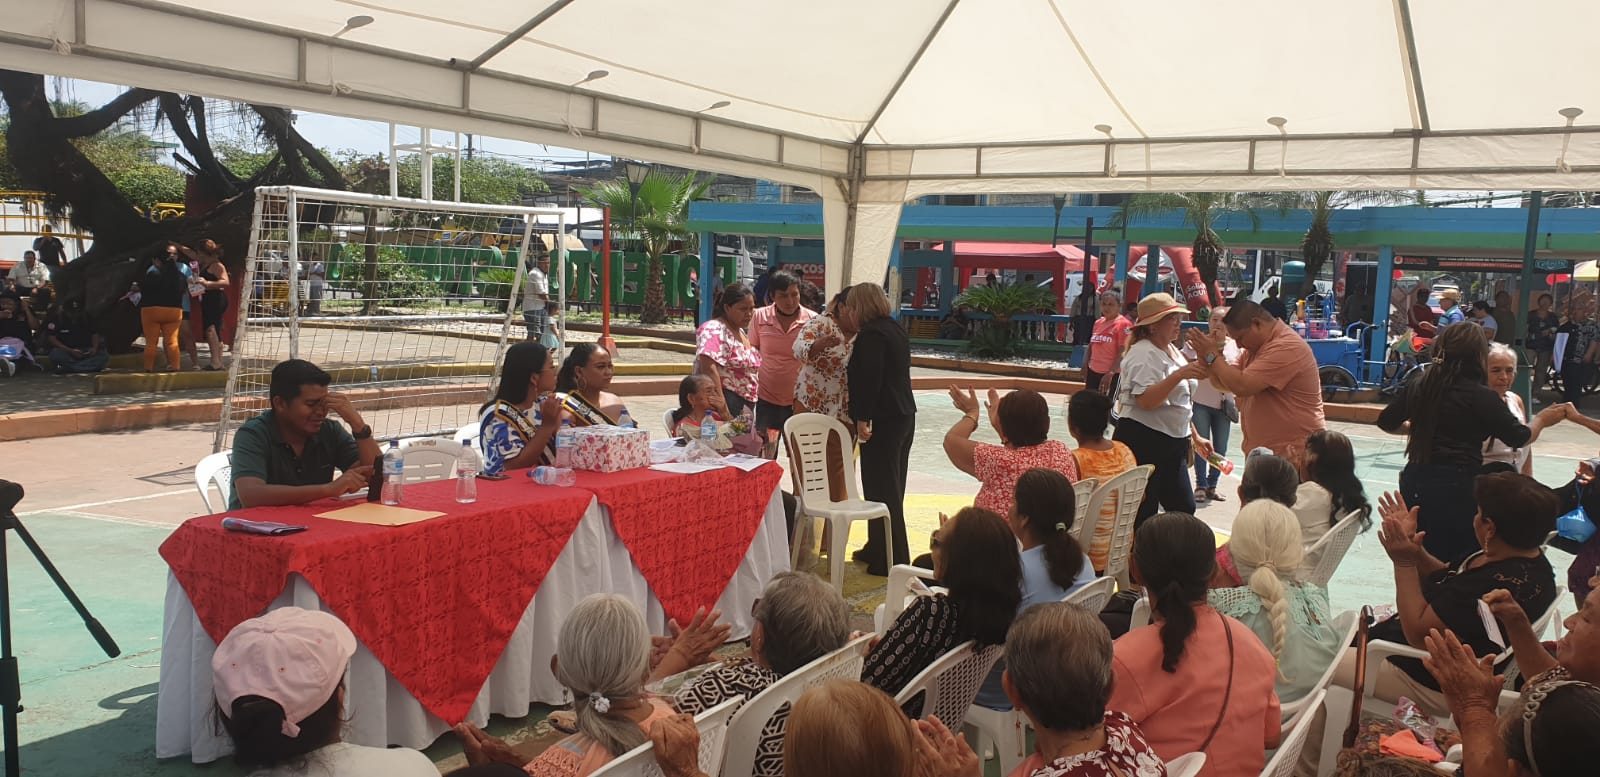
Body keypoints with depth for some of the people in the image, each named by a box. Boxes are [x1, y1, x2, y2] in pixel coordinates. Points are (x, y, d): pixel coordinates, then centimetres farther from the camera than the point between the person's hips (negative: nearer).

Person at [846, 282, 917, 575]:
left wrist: (862, 418, -22)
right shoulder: (894, 329, 16)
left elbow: (869, 379, -22)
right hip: (904, 416, 10)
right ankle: (878, 548, 28)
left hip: (883, 421, -10)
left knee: (881, 490, -4)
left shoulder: (871, 334, -14)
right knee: (891, 488, 16)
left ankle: (890, 560, 0)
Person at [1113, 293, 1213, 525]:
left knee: (1184, 508, 7)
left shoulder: (1172, 351, 16)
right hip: (1143, 441, -9)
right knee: (1142, 514, -5)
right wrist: (1179, 375, -33)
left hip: (1173, 443, 9)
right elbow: (1146, 401, -27)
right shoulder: (1144, 354, -13)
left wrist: (1194, 437, 25)